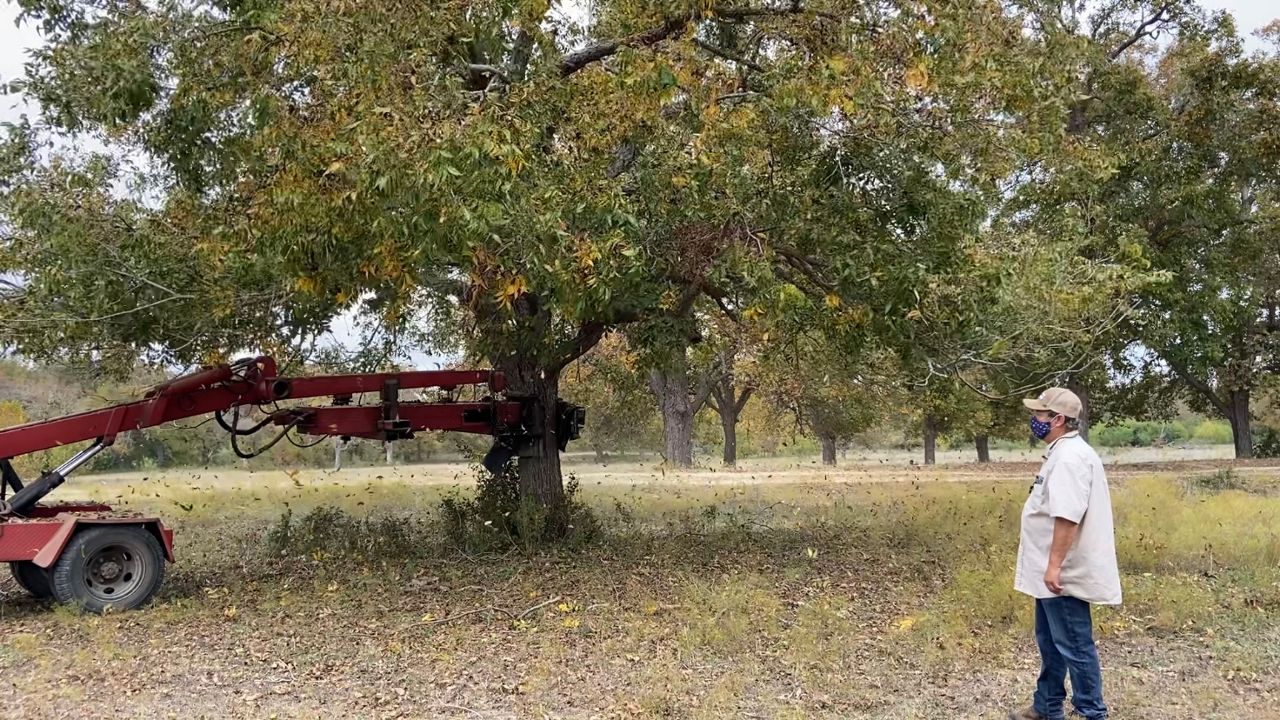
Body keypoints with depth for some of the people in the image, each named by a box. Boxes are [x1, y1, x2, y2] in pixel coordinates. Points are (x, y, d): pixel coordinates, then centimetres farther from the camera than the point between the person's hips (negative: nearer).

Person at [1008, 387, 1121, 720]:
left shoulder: (1070, 457, -22)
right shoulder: (1063, 453, 13)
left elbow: (1067, 517, -29)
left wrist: (1054, 565, -28)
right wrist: (1039, 551, 28)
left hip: (1063, 573, -11)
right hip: (1051, 570, 11)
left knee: (1074, 645, 0)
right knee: (1050, 641, 20)